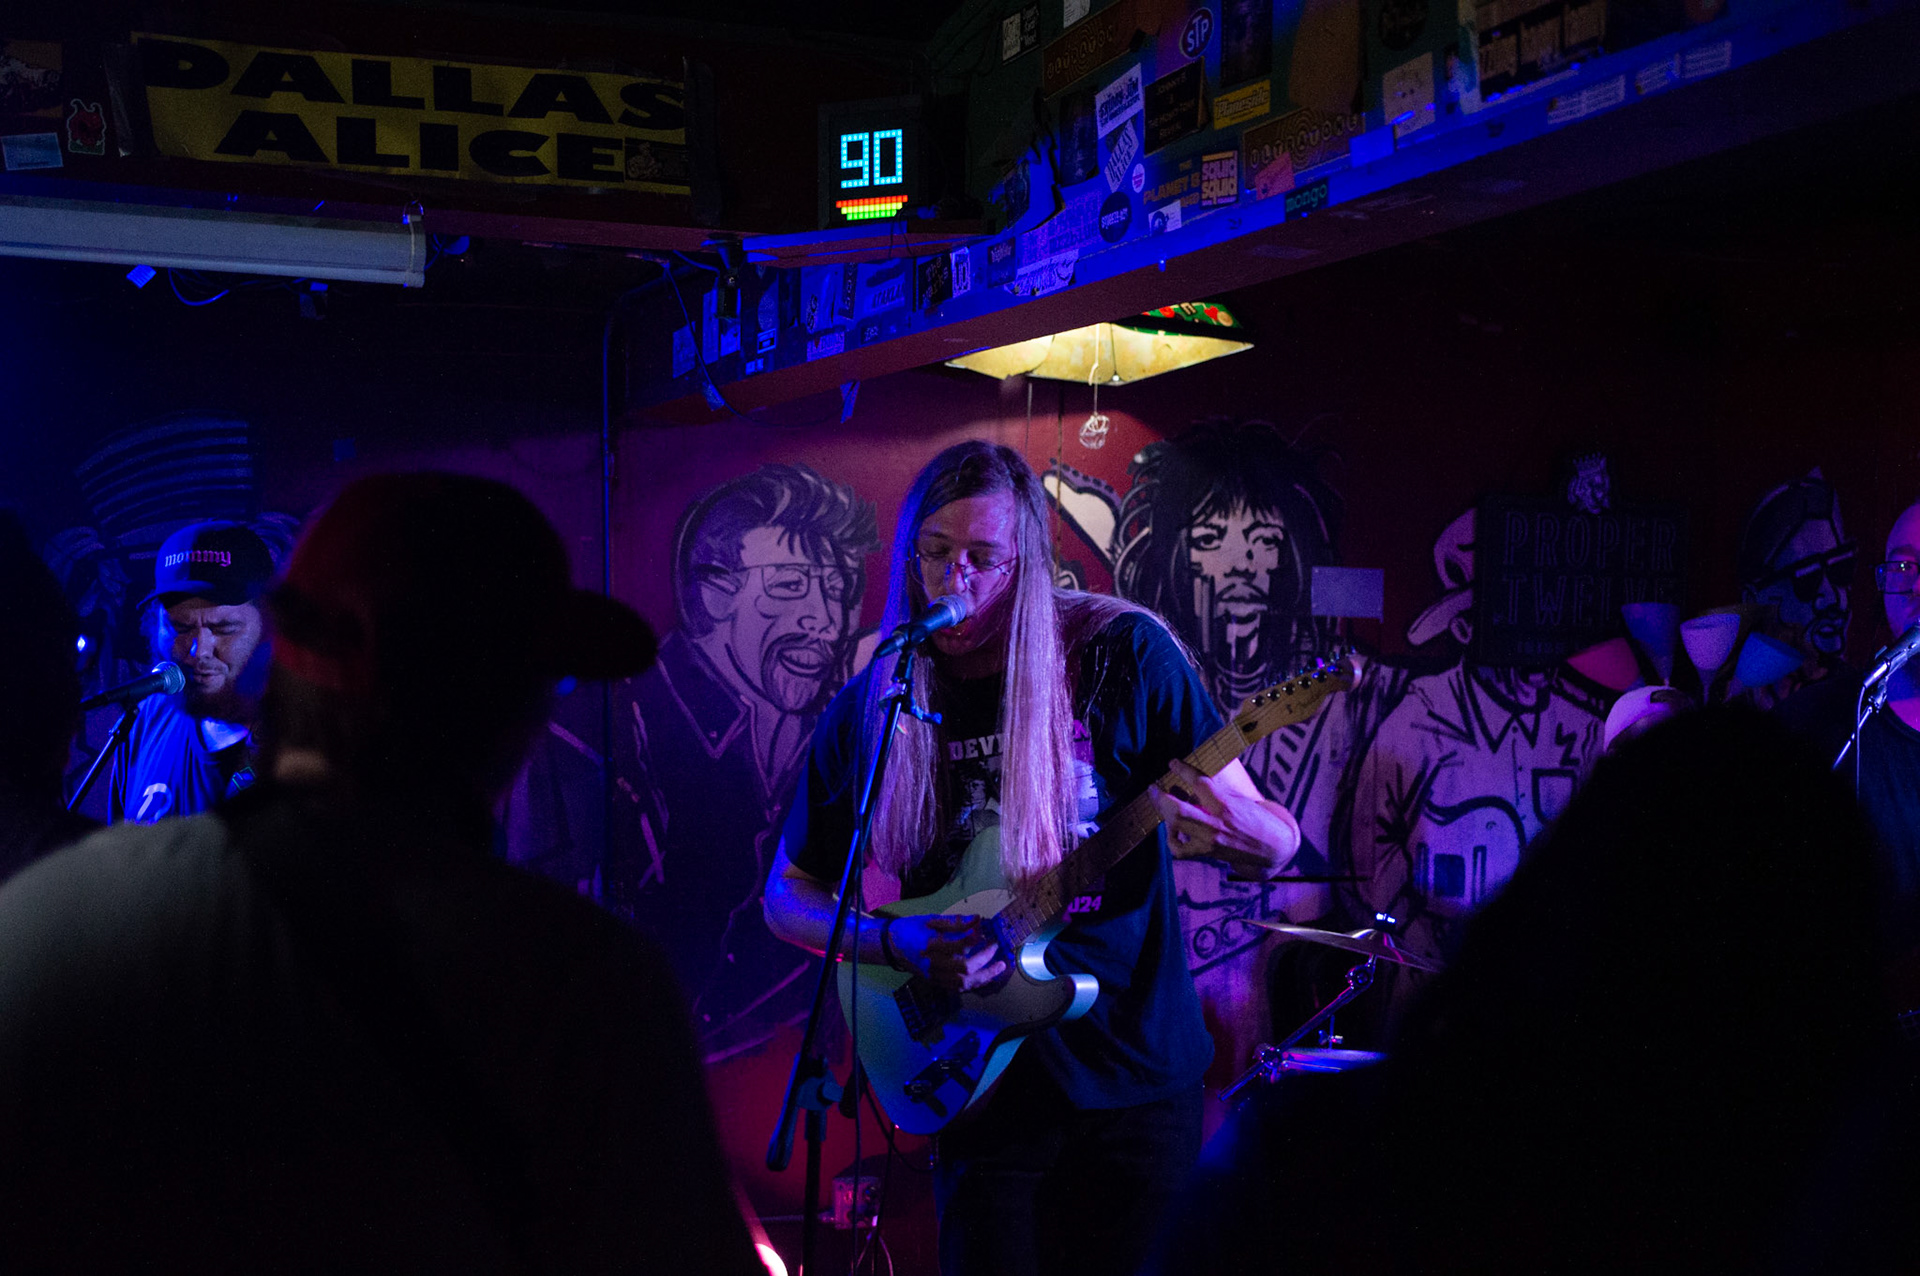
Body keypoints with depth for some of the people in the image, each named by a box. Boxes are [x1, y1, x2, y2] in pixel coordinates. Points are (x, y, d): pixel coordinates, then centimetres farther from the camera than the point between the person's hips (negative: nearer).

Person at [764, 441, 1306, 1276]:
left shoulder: (1122, 657, -8)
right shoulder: (872, 709, -2)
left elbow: (1278, 846, -4)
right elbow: (788, 898, 8)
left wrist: (1244, 837, -29)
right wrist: (899, 945, -12)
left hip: (1137, 1075, -1)